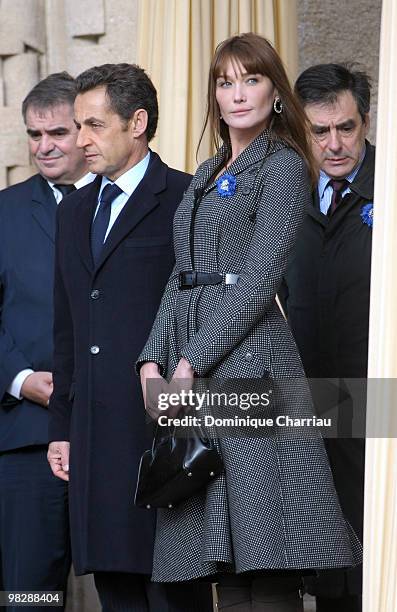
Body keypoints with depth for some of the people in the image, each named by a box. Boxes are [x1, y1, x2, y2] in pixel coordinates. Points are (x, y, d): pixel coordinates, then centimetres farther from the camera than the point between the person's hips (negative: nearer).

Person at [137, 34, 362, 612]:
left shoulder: (283, 165, -2)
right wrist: (153, 358, 3)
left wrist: (191, 362, -14)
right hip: (185, 358, 7)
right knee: (225, 564, 6)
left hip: (248, 355, -7)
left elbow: (259, 280, -11)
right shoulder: (207, 175, 21)